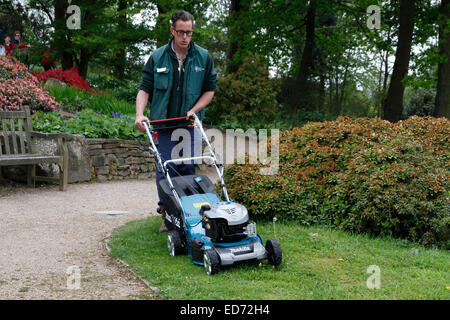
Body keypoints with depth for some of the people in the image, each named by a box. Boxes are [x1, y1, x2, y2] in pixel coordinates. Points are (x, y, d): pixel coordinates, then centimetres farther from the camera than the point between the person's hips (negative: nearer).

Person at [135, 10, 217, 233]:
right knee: (165, 170, -4)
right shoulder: (157, 57, 2)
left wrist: (194, 110, -6)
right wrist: (139, 115, -13)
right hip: (164, 123, 0)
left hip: (190, 124, 1)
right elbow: (144, 89, 2)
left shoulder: (203, 57, 4)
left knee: (188, 168, 1)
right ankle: (166, 214, 5)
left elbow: (210, 89, 9)